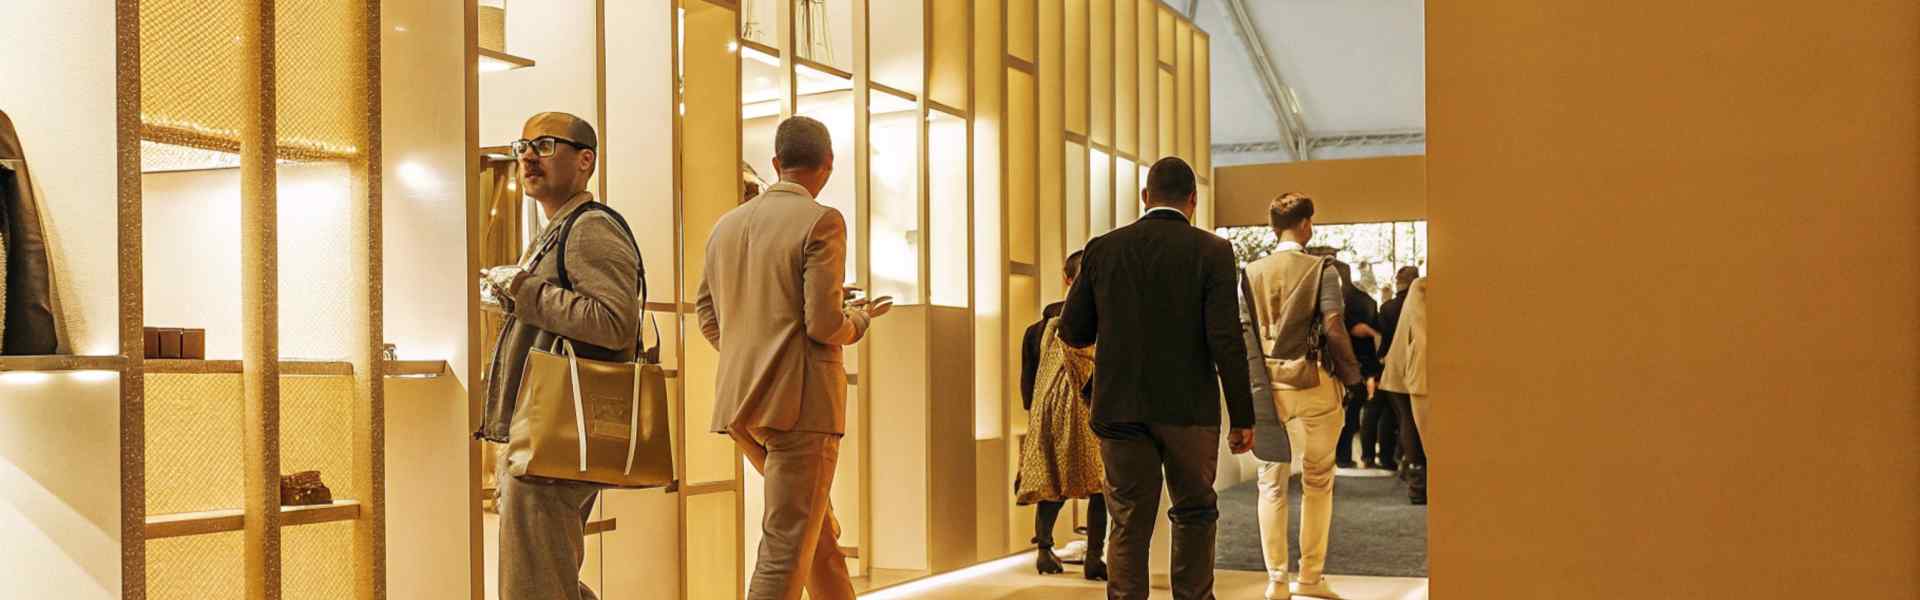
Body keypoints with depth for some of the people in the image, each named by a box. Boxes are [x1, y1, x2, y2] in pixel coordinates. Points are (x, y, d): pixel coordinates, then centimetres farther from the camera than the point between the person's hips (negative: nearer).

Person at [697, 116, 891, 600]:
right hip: (801, 401, -7)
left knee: (817, 525, 22)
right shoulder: (821, 221, -10)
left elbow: (708, 320, 14)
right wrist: (860, 317, 6)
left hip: (739, 404, 7)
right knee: (787, 546, -2)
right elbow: (825, 325, -15)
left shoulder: (726, 225, 10)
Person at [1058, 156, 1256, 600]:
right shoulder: (1212, 251, -6)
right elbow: (1226, 340, -12)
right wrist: (1242, 417, -6)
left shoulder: (1102, 248, 1)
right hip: (1189, 409, -1)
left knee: (1129, 522, 7)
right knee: (1194, 513, 17)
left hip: (1120, 409, 1)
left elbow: (1072, 331, 3)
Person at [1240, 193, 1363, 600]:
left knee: (1271, 483, 9)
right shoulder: (1321, 269, -6)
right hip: (1314, 383, -2)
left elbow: (1242, 328, -1)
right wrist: (1351, 373, -1)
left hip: (1267, 384, 2)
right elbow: (1334, 326, -14)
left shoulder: (1253, 271, 2)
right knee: (1318, 481, 11)